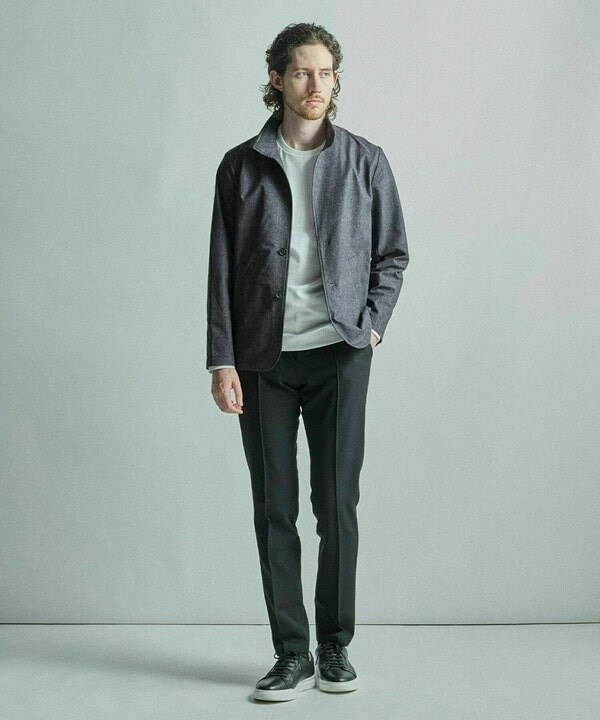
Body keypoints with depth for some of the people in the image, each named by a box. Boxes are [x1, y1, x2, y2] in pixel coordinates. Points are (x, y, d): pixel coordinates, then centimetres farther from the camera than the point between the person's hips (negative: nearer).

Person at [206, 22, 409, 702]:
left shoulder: (365, 161, 5)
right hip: (263, 358, 1)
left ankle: (336, 647, 17)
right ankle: (292, 653, 13)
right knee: (274, 510, 3)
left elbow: (393, 253, 12)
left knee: (337, 505, 1)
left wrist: (372, 323, -1)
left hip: (338, 353, 0)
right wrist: (221, 359, -3)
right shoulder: (241, 165, 4)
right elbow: (221, 269, 3)